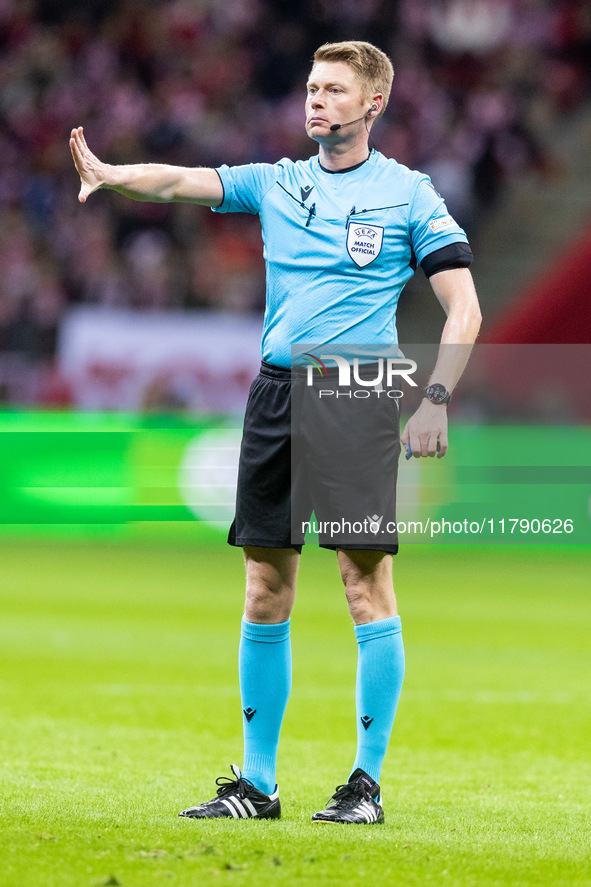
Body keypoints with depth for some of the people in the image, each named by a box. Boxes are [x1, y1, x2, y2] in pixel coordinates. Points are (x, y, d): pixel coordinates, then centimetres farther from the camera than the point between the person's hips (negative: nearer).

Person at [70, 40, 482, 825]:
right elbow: (184, 181, -1)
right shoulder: (275, 184, 13)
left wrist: (435, 399, -10)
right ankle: (257, 782, 12)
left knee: (366, 582, -7)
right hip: (277, 393, 4)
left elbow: (463, 308, 1)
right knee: (266, 591, 5)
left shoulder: (407, 193, 3)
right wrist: (111, 174, -20)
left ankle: (368, 782, 0)